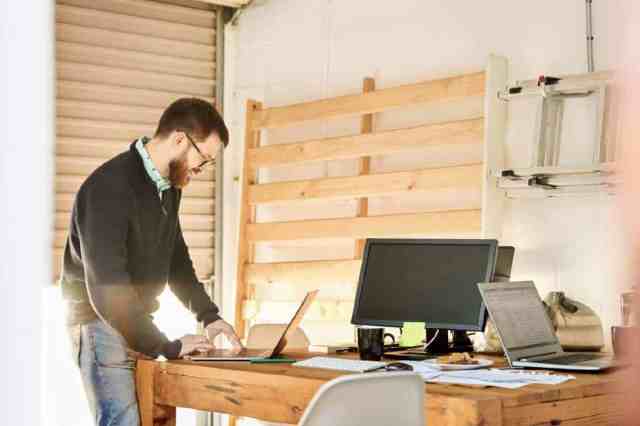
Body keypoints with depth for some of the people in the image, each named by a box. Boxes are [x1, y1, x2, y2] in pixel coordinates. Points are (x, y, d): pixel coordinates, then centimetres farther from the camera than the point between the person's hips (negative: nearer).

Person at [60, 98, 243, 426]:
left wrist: (209, 315, 5)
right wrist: (168, 347, -22)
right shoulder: (110, 188, -23)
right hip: (102, 325, -8)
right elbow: (107, 287, -27)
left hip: (137, 323, 8)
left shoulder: (170, 187, 4)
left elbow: (176, 258, 17)